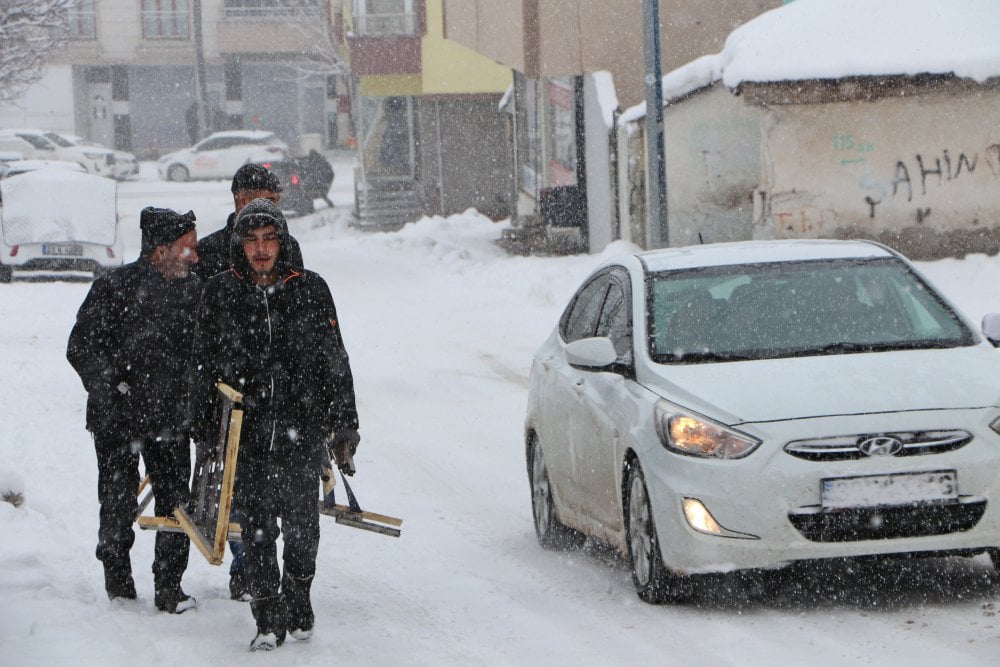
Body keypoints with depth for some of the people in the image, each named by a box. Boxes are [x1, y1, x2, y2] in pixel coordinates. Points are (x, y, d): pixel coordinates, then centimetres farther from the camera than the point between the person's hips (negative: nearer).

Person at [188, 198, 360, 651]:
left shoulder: (310, 290, 3)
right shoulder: (218, 294, 4)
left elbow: (334, 360, 7)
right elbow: (203, 365, 10)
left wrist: (344, 422, 5)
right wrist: (201, 424, 8)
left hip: (302, 430, 0)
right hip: (246, 431, 0)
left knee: (301, 522, 6)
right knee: (256, 525, -1)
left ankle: (298, 598, 27)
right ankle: (268, 618, 6)